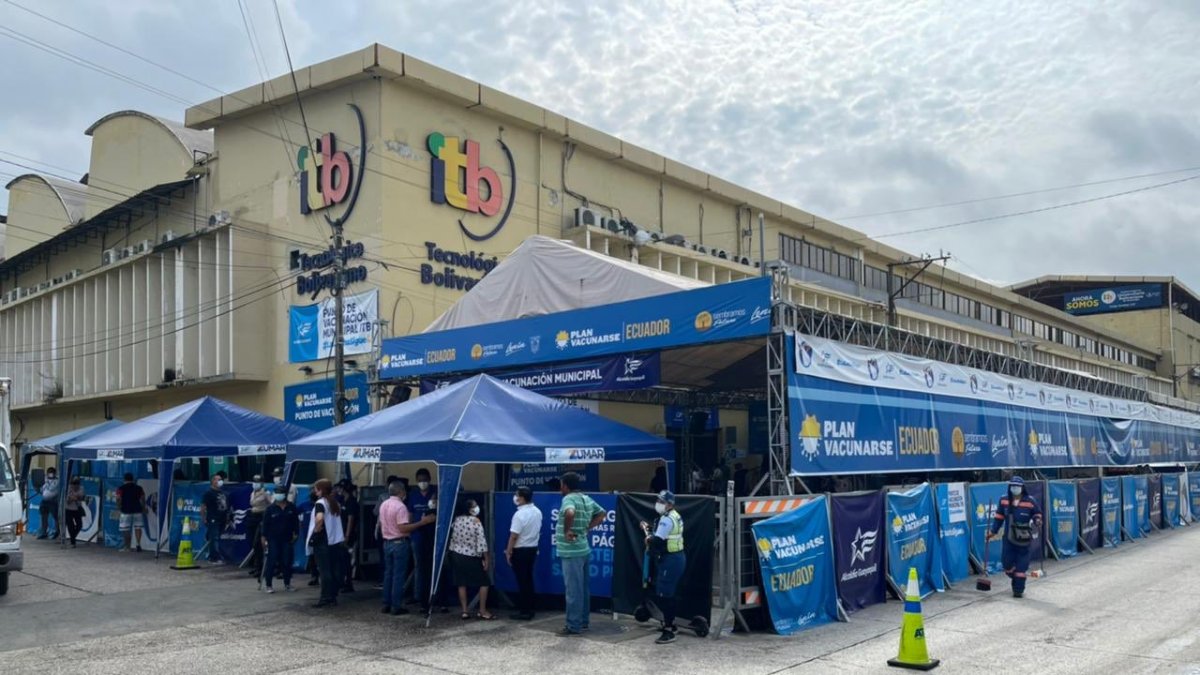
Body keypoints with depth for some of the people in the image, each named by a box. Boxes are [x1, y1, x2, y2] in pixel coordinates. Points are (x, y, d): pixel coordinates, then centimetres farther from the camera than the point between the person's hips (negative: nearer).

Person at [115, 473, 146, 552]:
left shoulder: (121, 488, -1)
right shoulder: (139, 488, 6)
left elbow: (118, 499, -10)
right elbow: (143, 500, 3)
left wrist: (119, 507, 7)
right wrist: (143, 509, 14)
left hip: (126, 511, -2)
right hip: (137, 510, 2)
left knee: (126, 530, 6)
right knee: (137, 527, 10)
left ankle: (127, 547, 10)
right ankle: (138, 544, -6)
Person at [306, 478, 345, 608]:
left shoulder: (320, 503, -12)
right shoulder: (335, 503, 12)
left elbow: (319, 518, -30)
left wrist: (316, 530, -16)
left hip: (322, 541, -7)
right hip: (335, 540, 7)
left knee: (324, 570, -3)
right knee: (334, 569, 9)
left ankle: (325, 598, -1)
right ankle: (333, 596, 14)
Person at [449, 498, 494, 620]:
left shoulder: (456, 520, 2)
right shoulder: (476, 521, -14)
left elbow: (452, 538, 7)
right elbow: (481, 541, -16)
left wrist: (453, 552, 17)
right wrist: (486, 559, -10)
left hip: (457, 555, 6)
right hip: (472, 557, -5)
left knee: (462, 584, 9)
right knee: (484, 582, 6)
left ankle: (464, 611, 9)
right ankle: (482, 611, 4)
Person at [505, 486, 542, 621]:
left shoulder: (520, 514, -22)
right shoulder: (537, 512, 4)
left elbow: (514, 536, -20)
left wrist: (508, 552, -11)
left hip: (520, 550, -8)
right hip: (533, 548, 8)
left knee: (522, 581, -1)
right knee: (529, 579, 14)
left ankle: (524, 612, 3)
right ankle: (529, 609, 18)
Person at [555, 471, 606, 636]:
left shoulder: (569, 498, -16)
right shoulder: (587, 499, 10)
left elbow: (570, 513, -38)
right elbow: (602, 514, 20)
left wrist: (566, 531, -25)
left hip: (571, 552, -9)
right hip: (583, 549, 9)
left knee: (573, 590, -4)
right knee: (583, 588, 15)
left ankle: (574, 626, 1)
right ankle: (583, 621, 23)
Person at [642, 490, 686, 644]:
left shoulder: (667, 519, -18)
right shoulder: (673, 516, 15)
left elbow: (657, 541, -25)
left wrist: (648, 539, -5)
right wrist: (649, 529, 10)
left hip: (670, 561, -11)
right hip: (674, 558, 11)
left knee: (664, 595, -9)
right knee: (668, 594, 20)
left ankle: (669, 632, -7)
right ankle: (671, 624, 31)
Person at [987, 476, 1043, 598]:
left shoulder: (1030, 501, -7)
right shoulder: (1004, 501, 1)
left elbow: (1038, 514, 6)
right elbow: (999, 517, 9)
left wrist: (1037, 521, -15)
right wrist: (993, 531, 6)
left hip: (1024, 538, -3)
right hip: (1009, 537, 3)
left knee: (1021, 565, -1)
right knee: (1007, 563, 2)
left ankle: (1018, 589, 8)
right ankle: (1017, 580, 30)